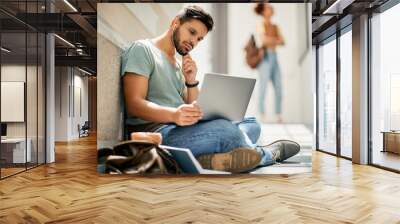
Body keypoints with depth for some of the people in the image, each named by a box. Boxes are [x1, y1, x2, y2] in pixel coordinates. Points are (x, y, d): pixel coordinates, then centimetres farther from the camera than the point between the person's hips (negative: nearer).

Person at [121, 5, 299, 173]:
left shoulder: (179, 65, 23)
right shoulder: (142, 49, 1)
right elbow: (134, 105, -11)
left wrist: (191, 81, 1)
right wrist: (174, 114, -28)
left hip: (184, 129, 8)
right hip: (153, 132, -8)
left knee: (252, 123, 1)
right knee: (224, 129, -29)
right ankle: (268, 153, 3)